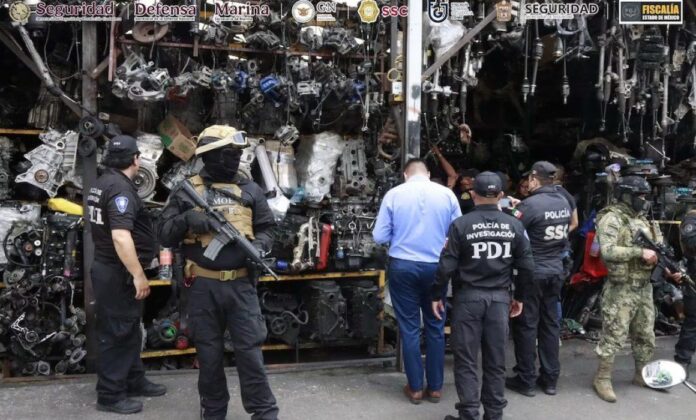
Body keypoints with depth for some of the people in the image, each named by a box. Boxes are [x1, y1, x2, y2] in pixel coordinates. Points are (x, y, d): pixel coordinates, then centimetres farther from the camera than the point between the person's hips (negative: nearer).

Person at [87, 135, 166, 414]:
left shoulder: (103, 183, 13)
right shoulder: (119, 187, -20)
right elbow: (120, 236, -30)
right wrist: (138, 274, -25)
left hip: (110, 268, 10)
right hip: (118, 274, -10)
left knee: (129, 331, 19)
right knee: (116, 334, 0)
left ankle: (134, 381, 30)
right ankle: (110, 395, 10)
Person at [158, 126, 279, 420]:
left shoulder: (249, 190, 7)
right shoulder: (186, 191, 3)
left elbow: (267, 228, 10)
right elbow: (165, 235, 2)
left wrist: (259, 245, -12)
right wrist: (187, 219, -16)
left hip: (241, 284, 0)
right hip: (203, 286, 0)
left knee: (250, 350, 2)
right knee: (209, 353, 11)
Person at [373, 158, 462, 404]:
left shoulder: (393, 194, -4)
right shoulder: (447, 194, -2)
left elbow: (379, 237, -2)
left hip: (403, 267, -1)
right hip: (436, 267, 1)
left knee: (409, 328, 8)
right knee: (435, 326, 12)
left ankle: (415, 388, 16)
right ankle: (435, 387, 21)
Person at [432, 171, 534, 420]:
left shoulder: (461, 225, -8)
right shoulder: (514, 226, 2)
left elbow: (446, 265, -9)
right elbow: (526, 266, 4)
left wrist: (437, 295, 2)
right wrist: (520, 297, 16)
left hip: (468, 297, -3)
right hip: (500, 298, 3)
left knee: (466, 360, 6)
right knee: (496, 360, 12)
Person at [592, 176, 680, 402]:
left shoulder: (641, 219, 13)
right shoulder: (612, 218, -12)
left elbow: (653, 251, 16)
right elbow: (607, 251, -24)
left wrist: (666, 269, -1)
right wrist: (640, 252, -24)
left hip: (645, 287, 8)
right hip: (621, 289, -8)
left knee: (645, 336, 17)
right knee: (613, 336, -3)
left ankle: (642, 375, 32)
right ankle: (602, 379, 8)